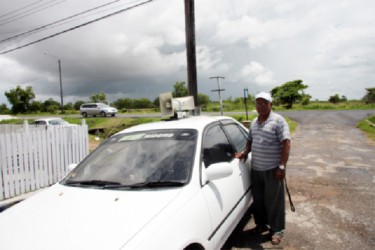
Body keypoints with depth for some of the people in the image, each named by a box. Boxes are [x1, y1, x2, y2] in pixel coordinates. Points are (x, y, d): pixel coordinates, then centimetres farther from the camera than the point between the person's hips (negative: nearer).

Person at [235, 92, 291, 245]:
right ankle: (261, 224, 35)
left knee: (274, 201, 5)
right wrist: (245, 152, 3)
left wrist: (282, 166, -19)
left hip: (272, 169, -6)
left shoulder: (278, 120, -9)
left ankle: (277, 230, 22)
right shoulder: (254, 122, 11)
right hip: (255, 168, 6)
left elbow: (286, 143, -14)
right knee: (258, 199, 16)